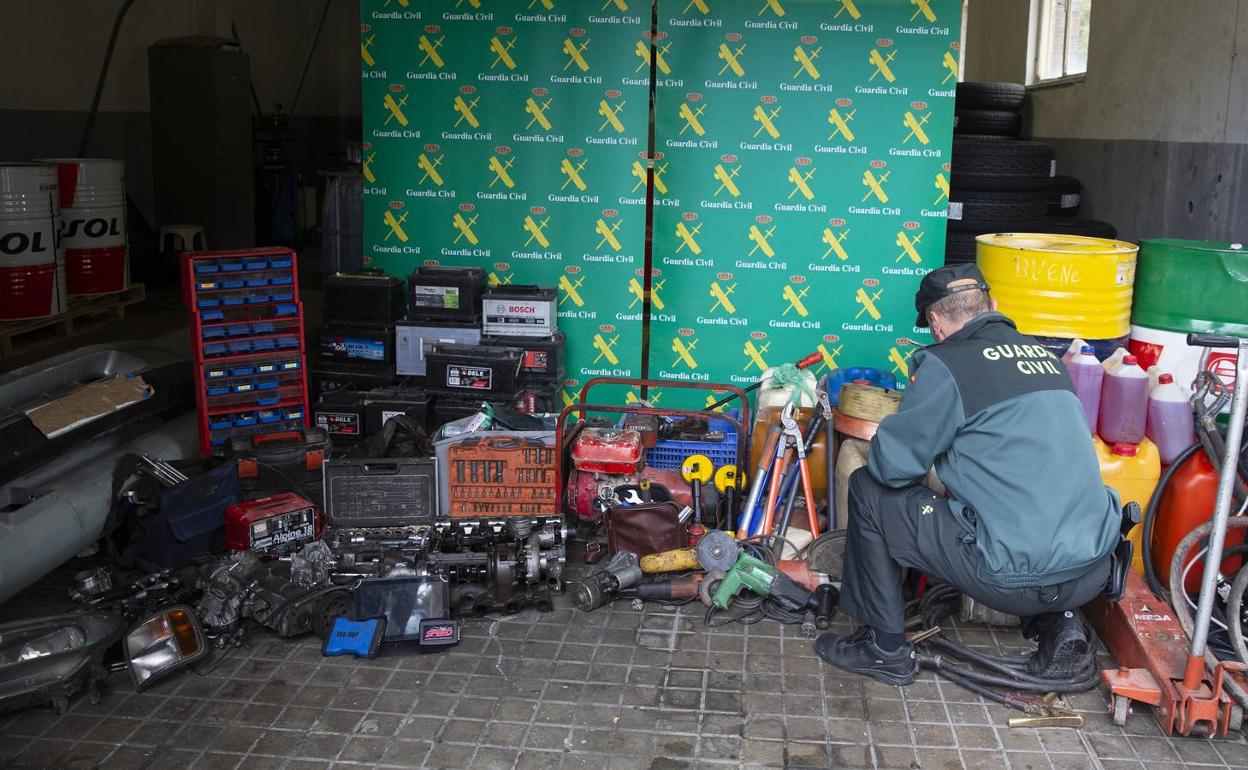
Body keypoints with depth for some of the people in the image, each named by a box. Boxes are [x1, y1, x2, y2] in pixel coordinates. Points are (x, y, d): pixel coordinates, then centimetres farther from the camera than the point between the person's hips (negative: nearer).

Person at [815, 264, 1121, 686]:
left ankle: (886, 649, 14)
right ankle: (1059, 618, 23)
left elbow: (891, 464, -9)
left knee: (869, 491, 5)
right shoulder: (1045, 355, 13)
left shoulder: (948, 364, -9)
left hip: (1017, 579, -7)